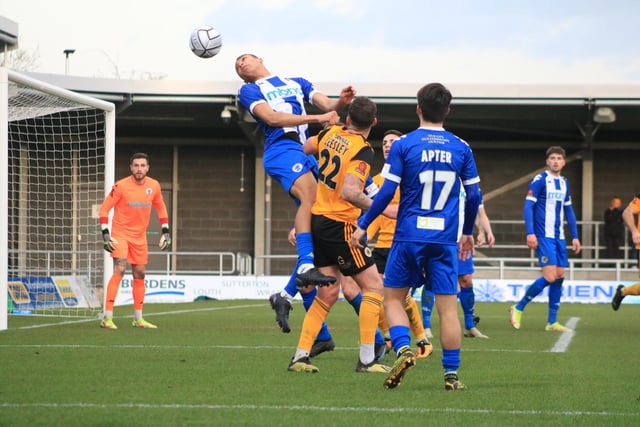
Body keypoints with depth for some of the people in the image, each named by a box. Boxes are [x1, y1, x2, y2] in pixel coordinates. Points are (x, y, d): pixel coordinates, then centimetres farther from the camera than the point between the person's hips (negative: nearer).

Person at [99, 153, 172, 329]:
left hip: (140, 237, 5)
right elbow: (105, 208, -8)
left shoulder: (154, 186, 0)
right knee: (120, 270, -19)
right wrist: (105, 232, -15)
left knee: (140, 274, 10)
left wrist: (166, 231, 8)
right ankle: (107, 318, -20)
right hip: (120, 234, -5)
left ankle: (138, 318, 22)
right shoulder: (121, 186, -13)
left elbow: (160, 207, 15)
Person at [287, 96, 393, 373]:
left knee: (328, 292, 12)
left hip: (317, 220, 8)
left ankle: (300, 356, 8)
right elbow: (348, 192, -28)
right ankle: (366, 359, -6)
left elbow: (303, 148, 22)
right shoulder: (363, 150, -17)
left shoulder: (331, 134, 4)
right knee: (373, 286, 0)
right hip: (339, 225, -8)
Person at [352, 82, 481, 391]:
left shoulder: (403, 145, -4)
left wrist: (363, 225, 4)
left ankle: (403, 349, -12)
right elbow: (473, 195, 9)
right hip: (446, 239, 2)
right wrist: (468, 232, 24)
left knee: (393, 297, 11)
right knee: (448, 306, 4)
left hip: (409, 236, -2)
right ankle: (452, 374, 3)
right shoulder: (461, 148, 4)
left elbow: (386, 192, -7)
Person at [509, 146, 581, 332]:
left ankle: (552, 322, 9)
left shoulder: (564, 183, 14)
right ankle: (518, 309, 0)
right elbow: (528, 207, -10)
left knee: (559, 276, 3)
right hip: (544, 237, -7)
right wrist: (530, 233, -18)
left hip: (559, 237, 7)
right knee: (550, 276, -15)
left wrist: (575, 236, 16)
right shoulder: (539, 180, -7)